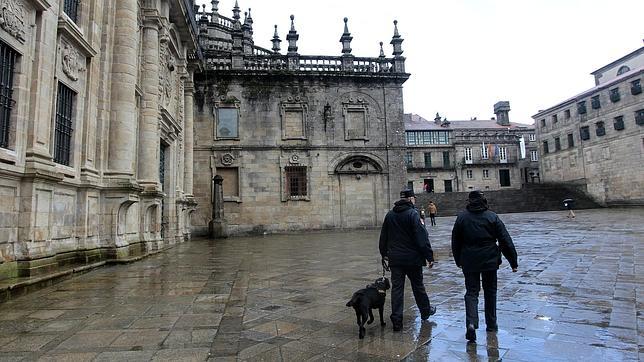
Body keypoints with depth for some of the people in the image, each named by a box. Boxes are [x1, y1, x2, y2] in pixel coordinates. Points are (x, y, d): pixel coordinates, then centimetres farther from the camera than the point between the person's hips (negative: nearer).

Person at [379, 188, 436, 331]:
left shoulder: (390, 214, 6)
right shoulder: (413, 214, -12)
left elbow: (383, 236, 14)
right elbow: (422, 237, -16)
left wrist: (384, 253, 24)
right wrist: (429, 256, -12)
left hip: (395, 258, 4)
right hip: (412, 258, -3)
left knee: (396, 288, 5)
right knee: (418, 286, 15)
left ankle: (396, 321, 4)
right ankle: (425, 311, 35)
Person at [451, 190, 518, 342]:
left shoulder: (461, 217, -2)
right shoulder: (492, 217, -5)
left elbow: (455, 242, 5)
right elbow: (506, 241, -5)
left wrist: (458, 260, 18)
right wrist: (513, 262, 2)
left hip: (469, 262, 0)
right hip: (490, 261, 0)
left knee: (471, 292, 6)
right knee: (490, 292, 16)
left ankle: (471, 323, -14)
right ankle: (491, 325, 27)